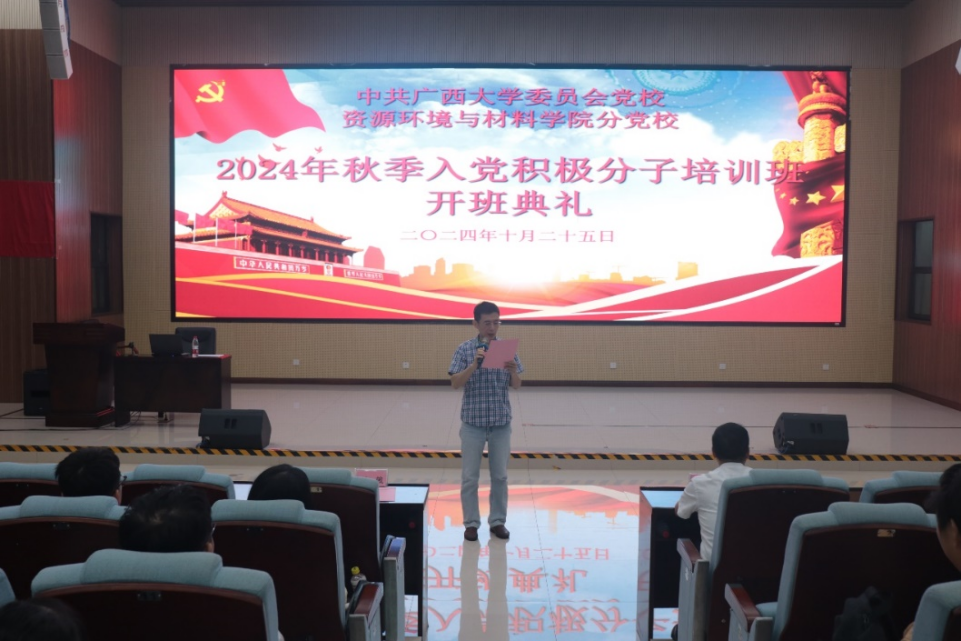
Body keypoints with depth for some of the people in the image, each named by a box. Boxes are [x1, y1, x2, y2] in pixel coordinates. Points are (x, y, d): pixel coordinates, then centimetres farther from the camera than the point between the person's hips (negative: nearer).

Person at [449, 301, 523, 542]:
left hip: (501, 422, 2)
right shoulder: (465, 349, -5)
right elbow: (455, 384, -12)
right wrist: (474, 365, -26)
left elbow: (517, 386, 1)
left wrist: (513, 371, -21)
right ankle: (471, 523, 18)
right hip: (473, 421, -2)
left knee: (500, 475, 10)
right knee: (470, 477, 5)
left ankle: (498, 521, 23)